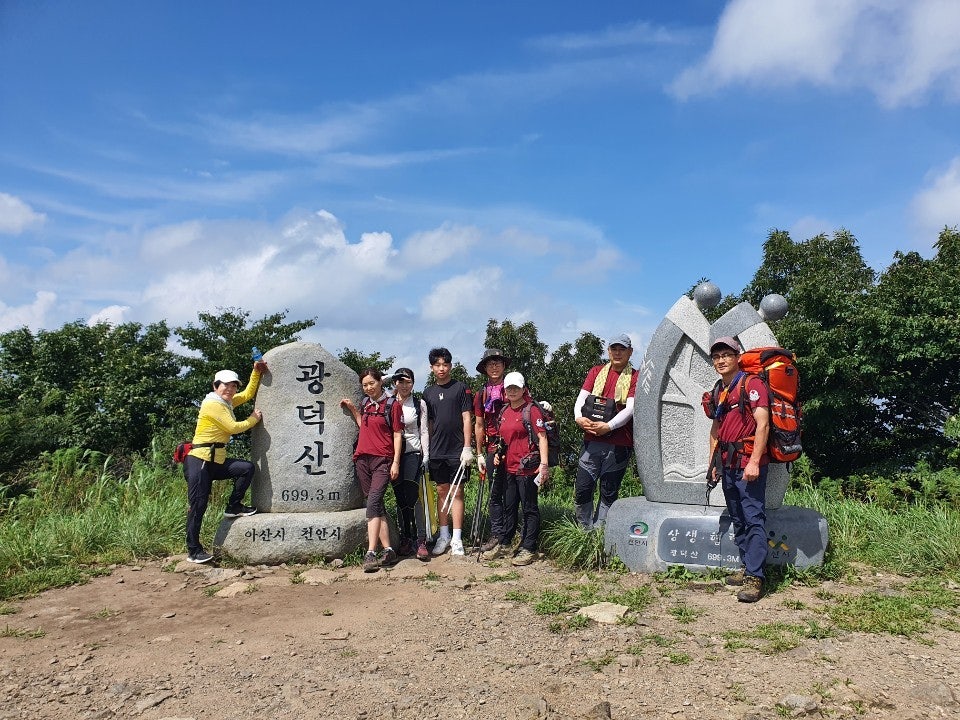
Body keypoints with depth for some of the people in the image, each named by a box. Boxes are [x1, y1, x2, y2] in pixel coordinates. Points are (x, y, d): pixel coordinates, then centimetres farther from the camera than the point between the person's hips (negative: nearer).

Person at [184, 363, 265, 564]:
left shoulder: (227, 402, 13)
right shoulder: (212, 404, -13)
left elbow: (248, 394, 26)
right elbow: (234, 427, -15)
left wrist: (256, 372, 15)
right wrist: (254, 419, 0)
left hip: (217, 460, 9)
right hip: (199, 459, -8)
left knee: (247, 468, -9)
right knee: (198, 504, -6)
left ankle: (234, 507, 5)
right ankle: (193, 550, 2)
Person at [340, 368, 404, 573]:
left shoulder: (392, 405, -2)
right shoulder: (365, 404, 15)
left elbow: (398, 435, -3)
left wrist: (396, 462, -9)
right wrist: (352, 409, 16)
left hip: (383, 460, -6)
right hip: (363, 459, 6)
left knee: (373, 502, -19)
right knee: (377, 505, 7)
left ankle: (370, 553, -22)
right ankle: (388, 550, 11)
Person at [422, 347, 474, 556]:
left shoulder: (461, 388, -1)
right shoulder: (428, 392, 11)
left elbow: (467, 419, -4)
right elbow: (428, 423, 14)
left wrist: (467, 448, -10)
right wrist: (427, 449, 8)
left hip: (457, 450, -4)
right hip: (436, 451, 4)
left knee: (457, 492, -1)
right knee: (441, 491, 10)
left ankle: (457, 539, 3)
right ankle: (444, 536, 19)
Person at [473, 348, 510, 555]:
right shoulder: (481, 395, 13)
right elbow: (479, 425, 15)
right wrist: (479, 454, 11)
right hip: (492, 449, 3)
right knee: (495, 493, 7)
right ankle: (497, 535, 13)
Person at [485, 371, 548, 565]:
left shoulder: (531, 409, -8)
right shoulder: (504, 412, 14)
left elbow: (542, 437, -13)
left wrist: (544, 464, -20)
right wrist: (499, 454, 11)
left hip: (527, 468, -7)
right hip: (509, 467, 8)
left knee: (529, 508, 2)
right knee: (509, 507, 17)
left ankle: (528, 549, 9)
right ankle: (503, 545, 27)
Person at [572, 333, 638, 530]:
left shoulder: (634, 378, 3)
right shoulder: (596, 372, 14)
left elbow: (630, 409, -9)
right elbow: (581, 398, 6)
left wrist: (608, 426, -22)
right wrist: (579, 417, -15)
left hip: (619, 445, -3)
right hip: (591, 441, 3)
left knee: (609, 493, 5)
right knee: (581, 490, 1)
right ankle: (585, 532, 18)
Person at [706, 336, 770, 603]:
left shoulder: (751, 384, -8)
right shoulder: (720, 391, 17)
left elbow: (762, 425, -15)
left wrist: (754, 461, -21)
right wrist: (713, 462, 18)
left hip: (749, 463, -9)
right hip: (728, 465, 9)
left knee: (754, 519, -9)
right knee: (738, 520, 14)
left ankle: (755, 578, -8)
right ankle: (746, 567, 23)